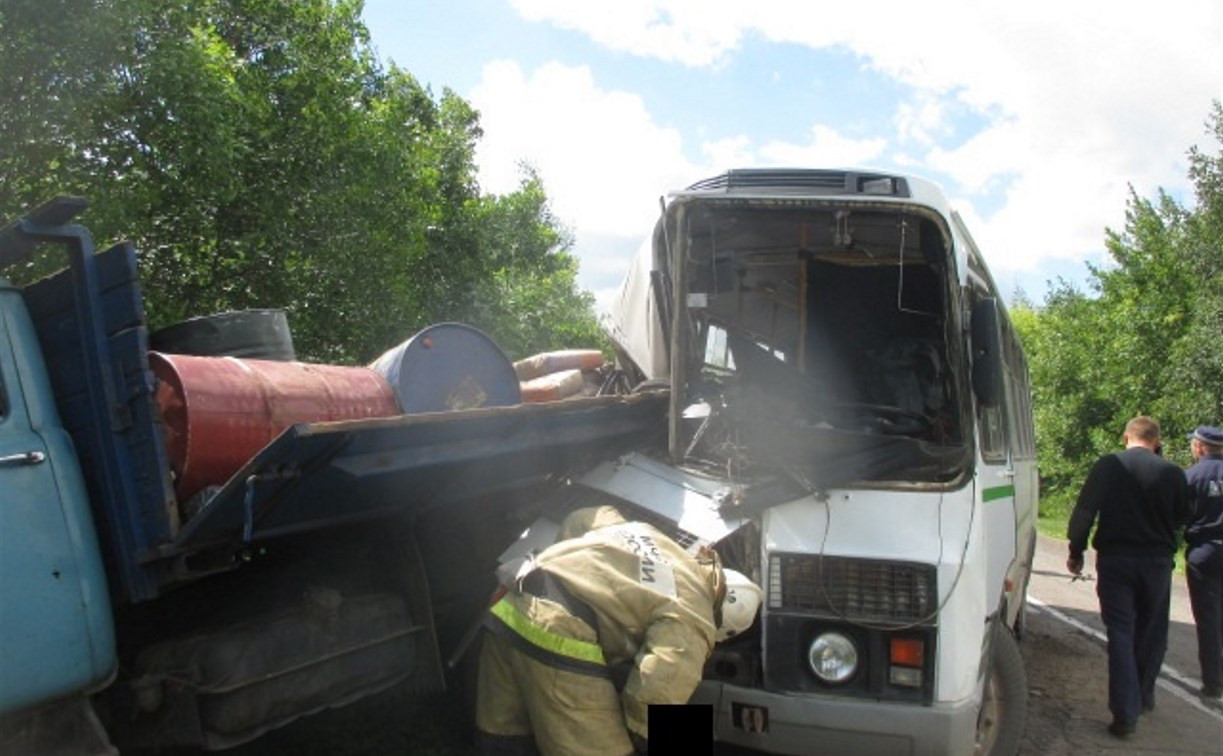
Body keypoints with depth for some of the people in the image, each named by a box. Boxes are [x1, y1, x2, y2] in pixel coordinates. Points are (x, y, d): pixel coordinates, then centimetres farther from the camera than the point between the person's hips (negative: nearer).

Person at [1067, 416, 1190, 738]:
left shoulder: (1107, 466, -8)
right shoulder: (1172, 473, -7)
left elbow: (1084, 511, -11)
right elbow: (1181, 518, 5)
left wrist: (1076, 552, -2)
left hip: (1115, 560, -1)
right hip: (1157, 561, 1)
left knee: (1120, 633, 2)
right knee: (1152, 634, 18)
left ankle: (1125, 713, -2)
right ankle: (1143, 696, 33)